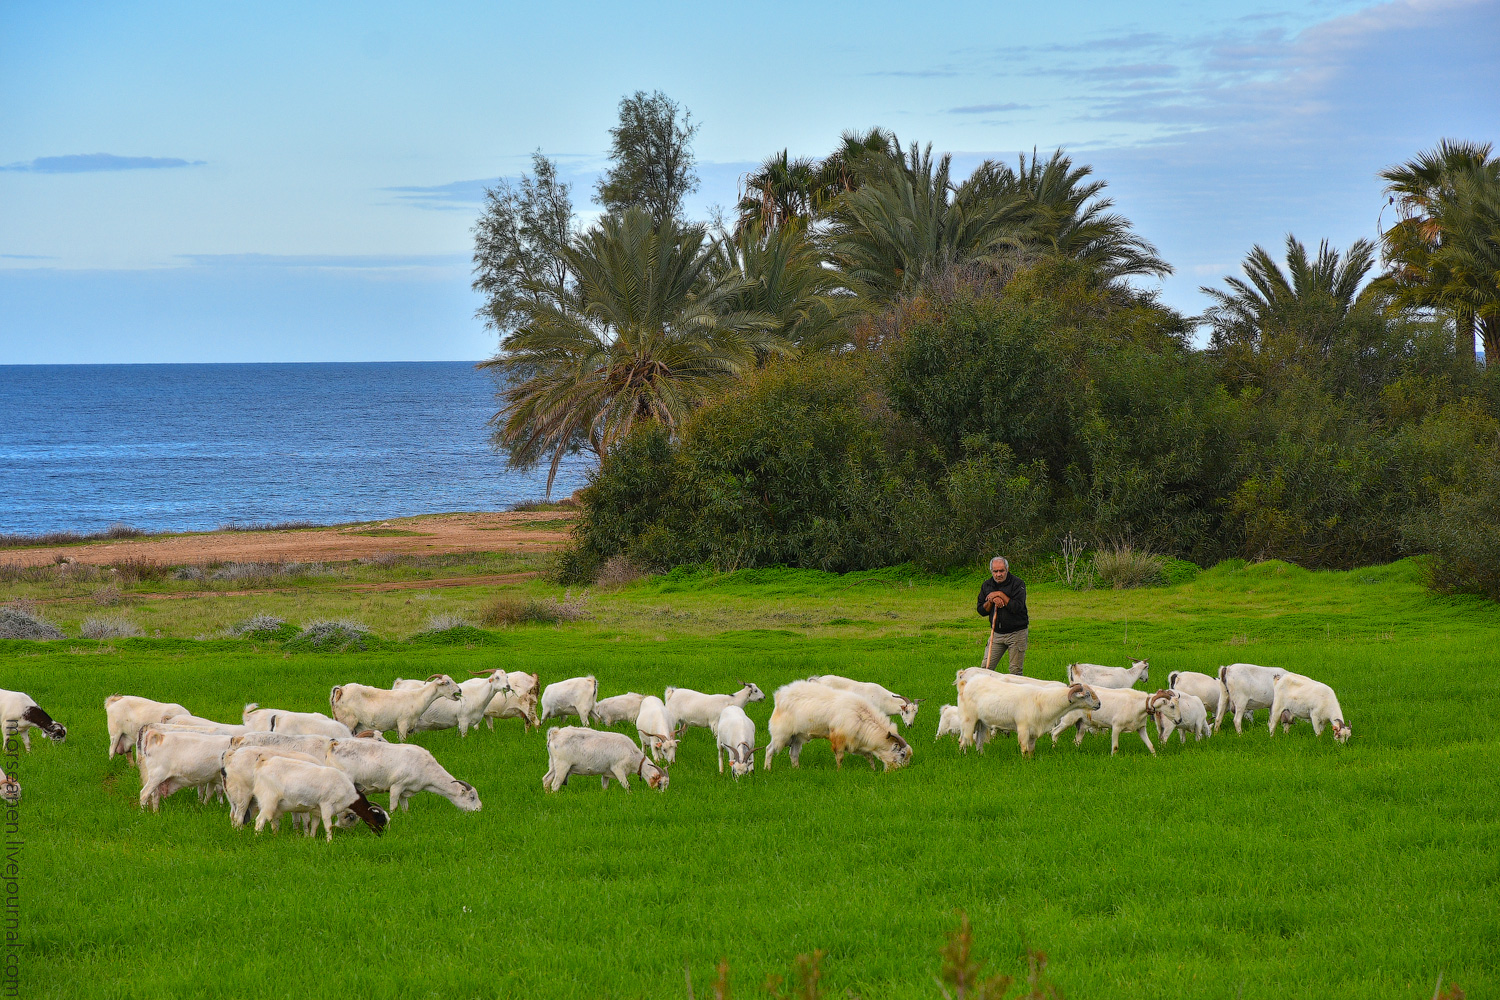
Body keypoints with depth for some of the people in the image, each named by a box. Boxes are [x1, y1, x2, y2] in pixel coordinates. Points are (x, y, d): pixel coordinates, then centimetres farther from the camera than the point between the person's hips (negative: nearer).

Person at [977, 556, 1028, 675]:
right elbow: (981, 610, 6)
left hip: (1016, 633, -4)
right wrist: (991, 601, -12)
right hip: (996, 633, 4)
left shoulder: (1018, 583, -9)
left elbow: (1018, 607, -20)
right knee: (986, 668, -1)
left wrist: (1000, 595, -18)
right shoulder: (986, 585, 6)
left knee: (1015, 671, -3)